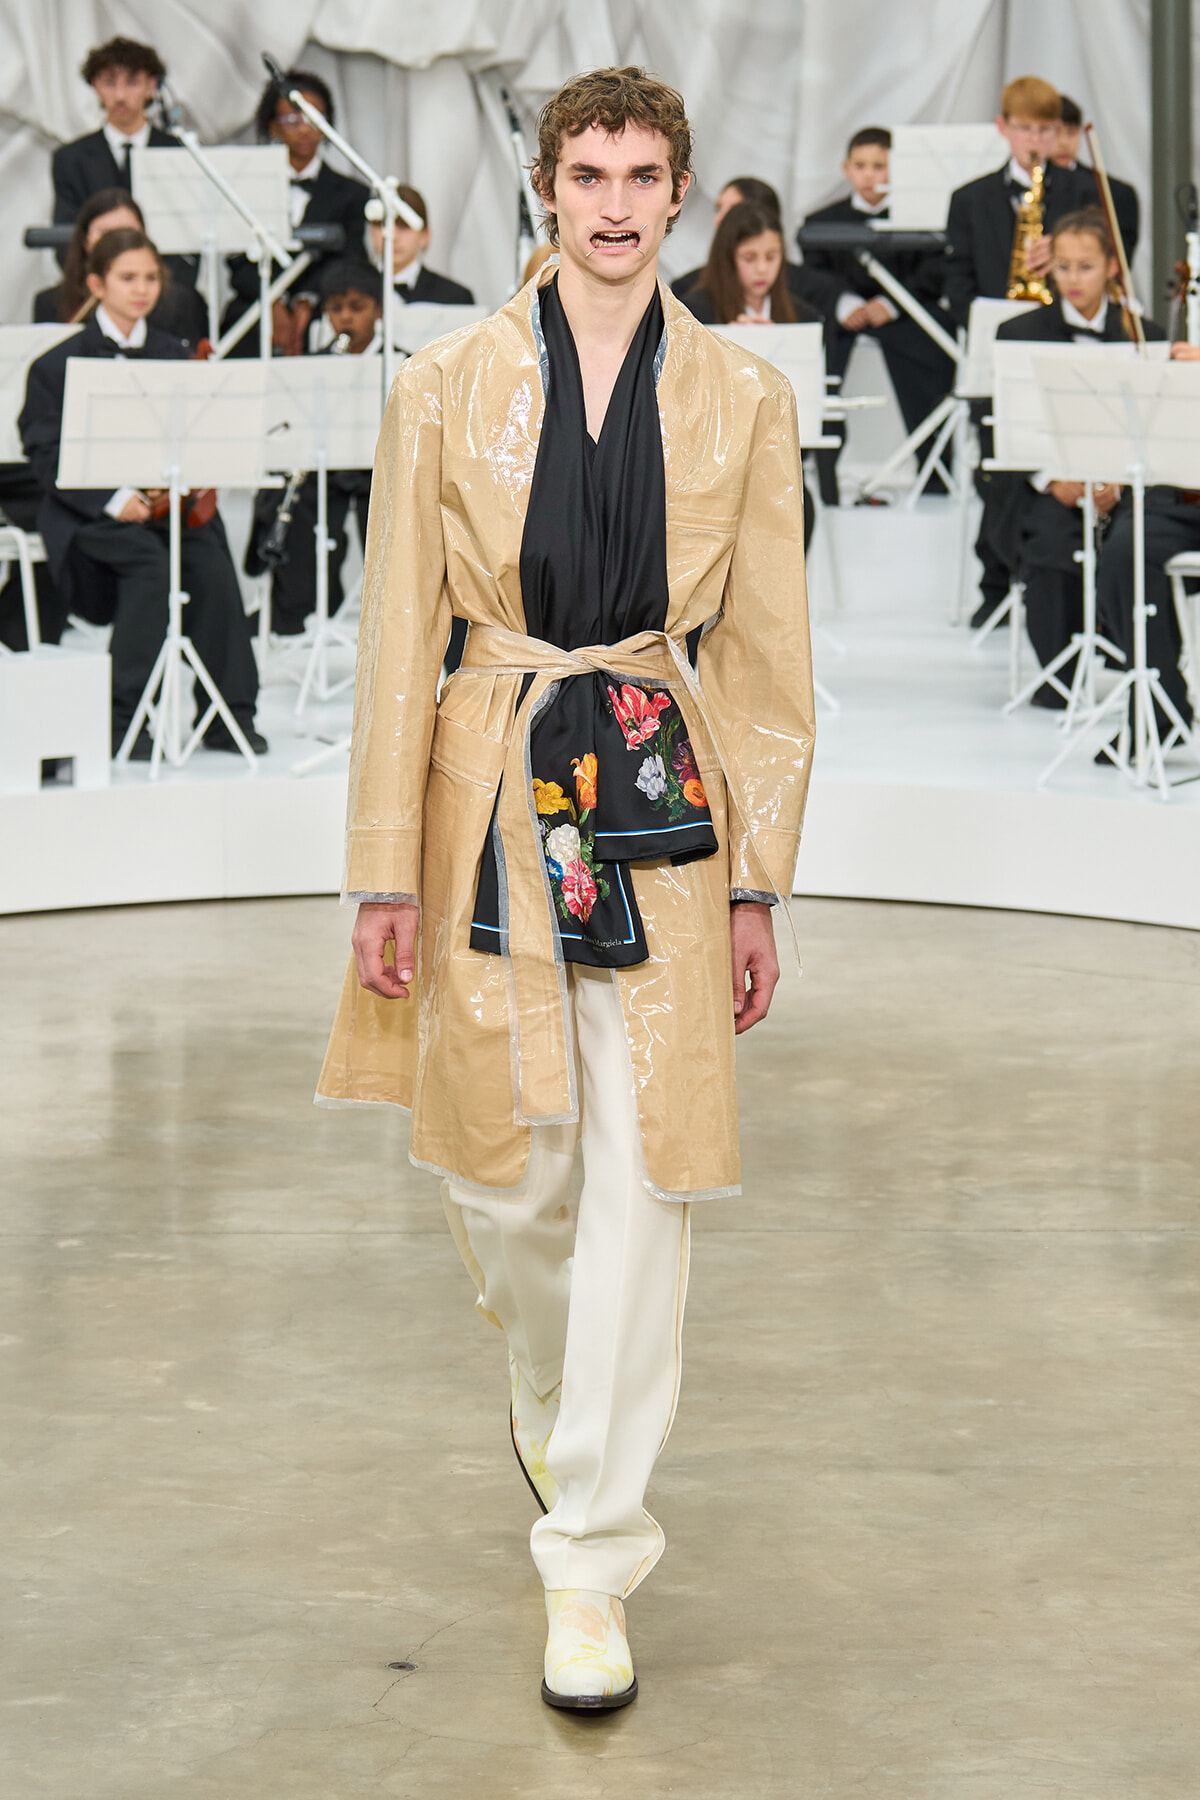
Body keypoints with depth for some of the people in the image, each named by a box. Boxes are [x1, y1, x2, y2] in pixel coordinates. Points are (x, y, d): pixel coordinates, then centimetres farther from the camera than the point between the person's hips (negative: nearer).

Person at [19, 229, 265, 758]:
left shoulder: (173, 357, 14)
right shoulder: (58, 366, 1)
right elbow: (46, 454, -5)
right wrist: (113, 499, -20)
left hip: (169, 501, 3)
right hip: (88, 512, -3)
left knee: (212, 564, -28)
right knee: (149, 560, -35)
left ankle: (230, 714, -19)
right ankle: (120, 717, -25)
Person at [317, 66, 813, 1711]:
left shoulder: (742, 401, 4)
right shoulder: (447, 390, 2)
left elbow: (767, 653, 7)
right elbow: (397, 640, 3)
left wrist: (757, 881, 5)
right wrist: (386, 870, -1)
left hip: (662, 794, 0)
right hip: (492, 790, 0)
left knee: (646, 1177, -5)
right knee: (502, 1169, 7)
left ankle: (592, 1560, 3)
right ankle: (546, 1387, 42)